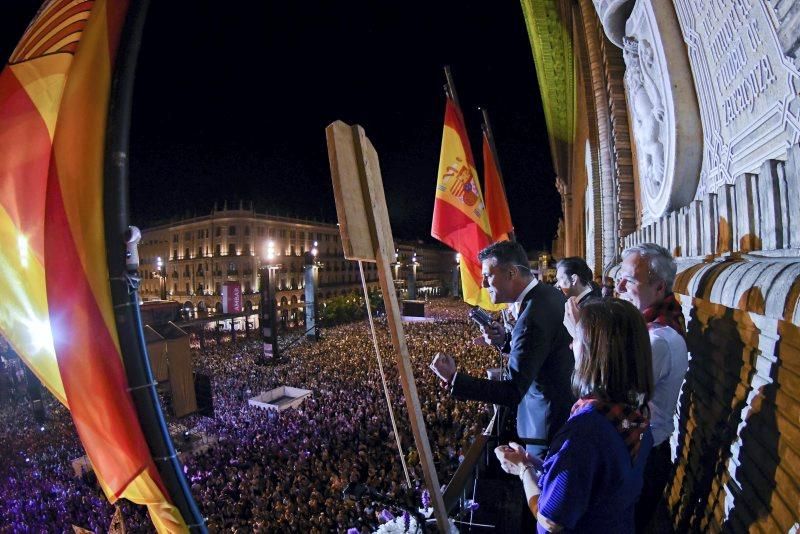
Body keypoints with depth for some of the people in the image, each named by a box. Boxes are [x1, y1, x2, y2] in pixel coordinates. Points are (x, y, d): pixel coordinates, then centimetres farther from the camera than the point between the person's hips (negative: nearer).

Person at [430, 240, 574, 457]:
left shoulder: (533, 317, -31)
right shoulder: (550, 293, -1)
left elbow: (512, 392, -30)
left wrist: (453, 378, -30)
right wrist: (505, 339, -5)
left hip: (547, 425, -9)